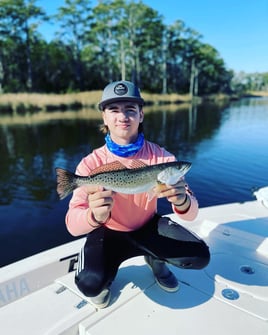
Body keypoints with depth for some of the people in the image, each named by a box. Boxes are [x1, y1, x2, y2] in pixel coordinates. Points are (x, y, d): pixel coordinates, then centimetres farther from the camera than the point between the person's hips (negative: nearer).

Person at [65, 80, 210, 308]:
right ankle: (104, 276, 11)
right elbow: (73, 225, -29)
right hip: (109, 233, -2)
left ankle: (155, 259, 16)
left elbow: (192, 213, -21)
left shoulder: (161, 157, -17)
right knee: (90, 283, -28)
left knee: (200, 256, -16)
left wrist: (182, 202, -46)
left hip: (149, 227, 2)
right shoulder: (91, 164, -20)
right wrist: (95, 216, -53)